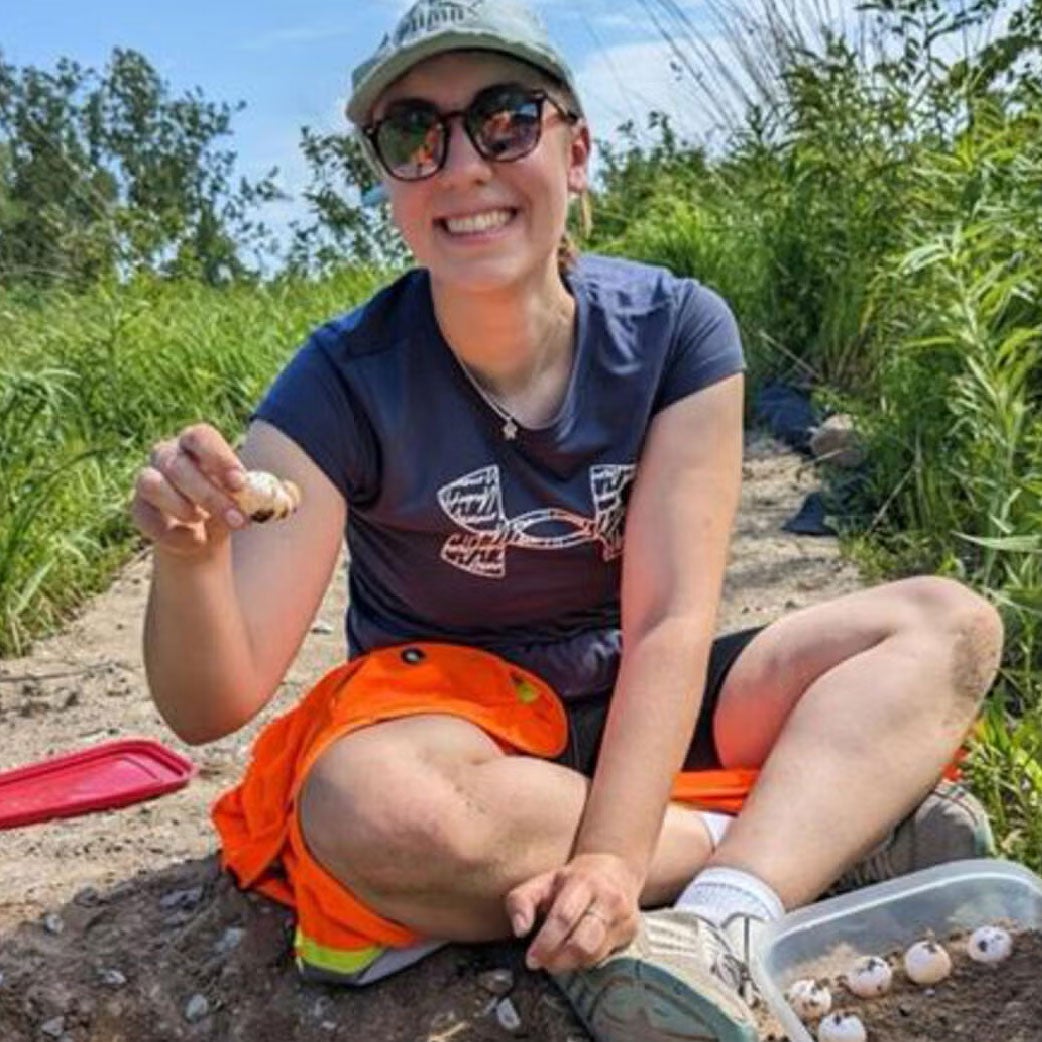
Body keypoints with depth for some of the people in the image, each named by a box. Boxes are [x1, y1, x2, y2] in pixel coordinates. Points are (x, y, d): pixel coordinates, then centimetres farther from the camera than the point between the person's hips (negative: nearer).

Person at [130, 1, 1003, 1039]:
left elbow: (669, 623, -17)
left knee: (949, 623, -14)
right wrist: (189, 560, -40)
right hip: (449, 722, -1)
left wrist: (612, 854, -31)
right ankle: (843, 826, -20)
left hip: (636, 716, 2)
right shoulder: (342, 385, -16)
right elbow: (210, 706, -18)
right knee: (369, 812, -37)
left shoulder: (675, 330, -12)